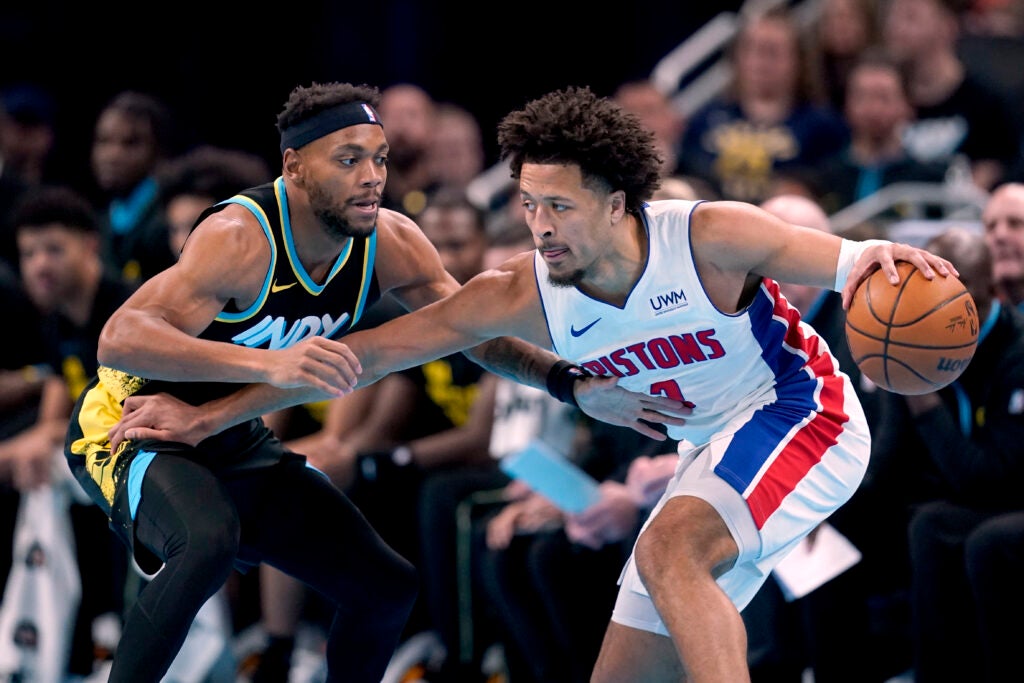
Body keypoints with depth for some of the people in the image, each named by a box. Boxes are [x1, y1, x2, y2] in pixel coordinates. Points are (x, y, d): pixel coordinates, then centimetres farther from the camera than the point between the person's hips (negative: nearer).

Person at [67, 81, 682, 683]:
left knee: (388, 588, 7)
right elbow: (120, 339, -42)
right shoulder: (241, 238, -31)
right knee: (209, 542, -38)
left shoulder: (389, 243, -10)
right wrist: (270, 364, -54)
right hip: (133, 428, -8)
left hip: (234, 443, 8)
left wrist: (574, 384, -14)